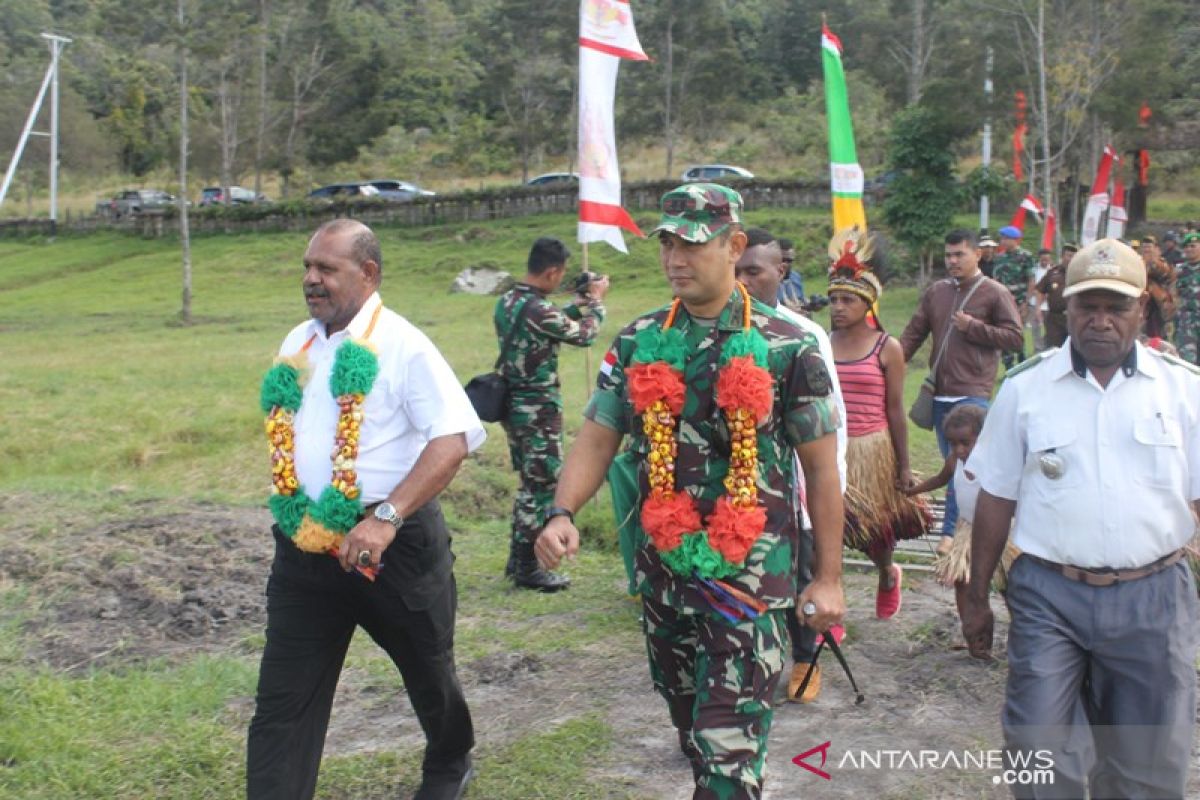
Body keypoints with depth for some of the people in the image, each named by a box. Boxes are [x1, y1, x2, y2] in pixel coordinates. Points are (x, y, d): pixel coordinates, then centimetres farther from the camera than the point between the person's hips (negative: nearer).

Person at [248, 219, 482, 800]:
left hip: (393, 544, -4)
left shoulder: (401, 345, -13)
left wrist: (386, 518, -30)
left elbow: (454, 439, -22)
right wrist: (292, 512, 14)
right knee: (282, 702, 1)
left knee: (427, 672, 19)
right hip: (304, 548, 5)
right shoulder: (298, 345, 7)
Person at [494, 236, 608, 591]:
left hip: (513, 403, 9)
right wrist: (596, 300, 6)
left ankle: (517, 558, 27)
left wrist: (579, 302, 17)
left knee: (528, 482, 19)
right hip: (538, 408, -9)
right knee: (543, 486, 1)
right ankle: (528, 568, 8)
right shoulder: (538, 310, -22)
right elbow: (584, 335, -8)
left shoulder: (507, 302, 6)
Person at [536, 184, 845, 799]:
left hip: (749, 576, -4)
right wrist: (562, 513, -15)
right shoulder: (638, 343, 4)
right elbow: (597, 438, 4)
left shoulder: (786, 348, -7)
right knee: (691, 730, 21)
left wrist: (828, 578, -3)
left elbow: (820, 466, -3)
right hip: (662, 570, 5)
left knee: (728, 748, -6)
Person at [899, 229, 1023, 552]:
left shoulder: (995, 294, -3)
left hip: (973, 393, -6)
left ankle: (950, 530, -7)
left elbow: (1015, 337, -7)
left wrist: (973, 327, -13)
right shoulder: (935, 292, 12)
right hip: (941, 392, 6)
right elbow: (913, 333, 11)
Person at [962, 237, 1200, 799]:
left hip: (1153, 598, 1)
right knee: (1041, 753, 1)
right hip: (1049, 596, 0)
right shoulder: (1025, 388, 2)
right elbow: (996, 499, 6)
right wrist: (976, 598, 8)